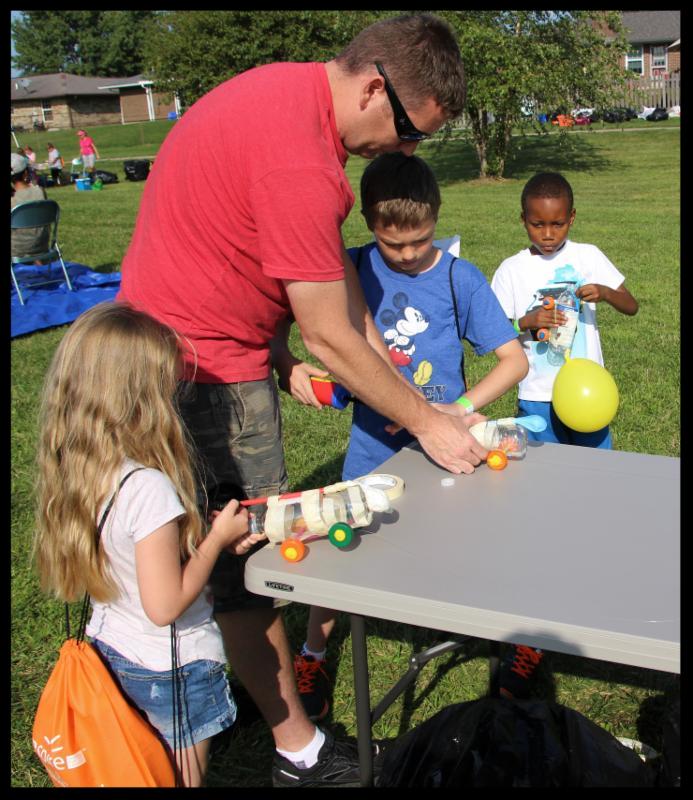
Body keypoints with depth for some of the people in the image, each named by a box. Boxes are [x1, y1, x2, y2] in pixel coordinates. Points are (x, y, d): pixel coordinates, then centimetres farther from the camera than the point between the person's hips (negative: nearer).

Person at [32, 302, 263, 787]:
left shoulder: (76, 472, -7)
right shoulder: (148, 487, -32)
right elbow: (165, 605, -27)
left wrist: (210, 540, 1)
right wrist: (217, 538, -15)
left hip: (109, 651, 7)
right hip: (172, 668, -7)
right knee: (184, 777, 16)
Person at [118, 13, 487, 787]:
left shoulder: (293, 89, 4)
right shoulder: (297, 158, -29)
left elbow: (336, 268, 8)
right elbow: (329, 338, -22)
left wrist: (389, 370, 8)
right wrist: (425, 421, -10)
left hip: (174, 339, 10)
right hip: (204, 371, -10)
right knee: (248, 568, 2)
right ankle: (300, 753, 19)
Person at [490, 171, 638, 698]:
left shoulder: (588, 258, 3)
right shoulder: (513, 270, 0)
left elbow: (632, 307, 2)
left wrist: (605, 292, -18)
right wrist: (528, 322, -19)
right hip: (537, 399, -1)